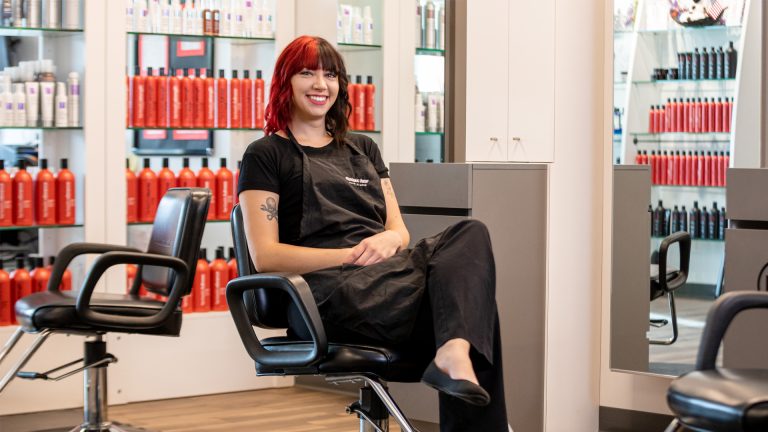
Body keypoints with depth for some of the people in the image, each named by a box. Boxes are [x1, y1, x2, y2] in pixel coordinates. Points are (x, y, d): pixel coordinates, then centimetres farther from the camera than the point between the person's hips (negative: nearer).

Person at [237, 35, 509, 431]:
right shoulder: (266, 156, 9)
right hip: (327, 293, -6)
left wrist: (388, 240, -6)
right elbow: (265, 256, -3)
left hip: (388, 275, 6)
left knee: (471, 235, -29)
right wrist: (352, 255, -13)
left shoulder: (363, 149, 28)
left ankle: (454, 354, -50)